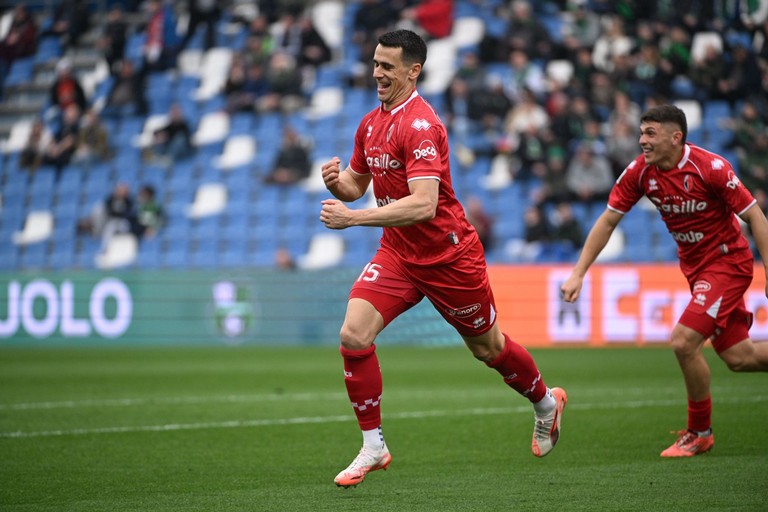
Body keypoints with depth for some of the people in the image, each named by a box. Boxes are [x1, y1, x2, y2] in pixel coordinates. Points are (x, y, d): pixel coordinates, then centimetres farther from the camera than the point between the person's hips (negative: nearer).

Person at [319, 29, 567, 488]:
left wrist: (353, 218, -35)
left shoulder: (420, 124, -23)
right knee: (353, 335, -14)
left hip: (448, 256, -6)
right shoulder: (371, 123, 4)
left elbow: (423, 205, -31)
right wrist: (337, 180, -7)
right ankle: (373, 447, -4)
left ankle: (546, 404, 42)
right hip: (398, 255, 7)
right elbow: (357, 184, 17)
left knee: (488, 347, 12)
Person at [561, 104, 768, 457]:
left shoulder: (710, 167, -23)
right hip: (695, 266, 6)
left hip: (727, 261, -6)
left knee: (683, 342, -19)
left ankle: (699, 432, 1)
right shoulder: (640, 171, -7)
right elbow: (608, 220, 1)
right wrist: (578, 273, -4)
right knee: (739, 358, 9)